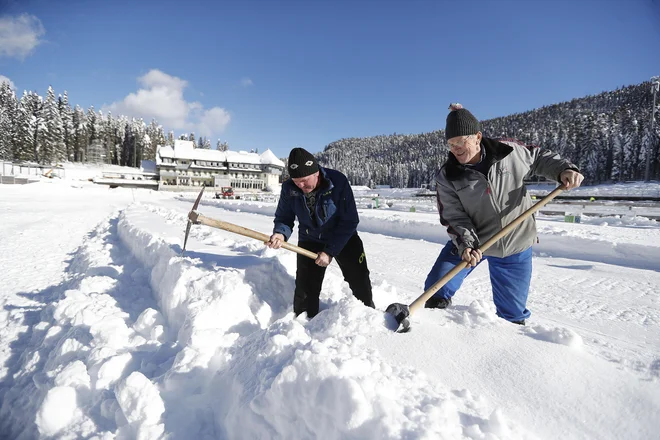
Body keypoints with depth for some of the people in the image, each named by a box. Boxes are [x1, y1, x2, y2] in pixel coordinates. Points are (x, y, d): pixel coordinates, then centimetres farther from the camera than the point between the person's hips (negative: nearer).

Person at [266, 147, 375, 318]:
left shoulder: (338, 181, -27)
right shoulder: (289, 188, -18)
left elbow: (349, 221, -23)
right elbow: (284, 217, -6)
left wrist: (329, 251, -25)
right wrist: (280, 233, -30)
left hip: (344, 237, -1)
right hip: (310, 241, 2)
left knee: (360, 282, 3)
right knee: (305, 289, 1)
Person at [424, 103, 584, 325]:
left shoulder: (509, 151, -10)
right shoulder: (446, 177, -13)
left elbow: (540, 158, 9)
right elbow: (454, 218, -14)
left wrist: (563, 169, -8)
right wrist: (466, 244, -29)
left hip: (515, 246, 1)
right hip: (470, 241, 0)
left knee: (513, 312, 12)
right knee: (437, 289, -7)